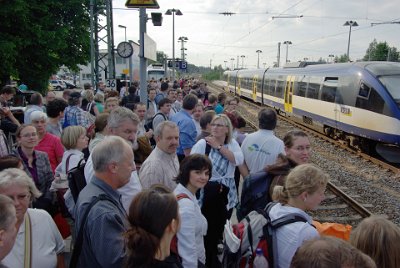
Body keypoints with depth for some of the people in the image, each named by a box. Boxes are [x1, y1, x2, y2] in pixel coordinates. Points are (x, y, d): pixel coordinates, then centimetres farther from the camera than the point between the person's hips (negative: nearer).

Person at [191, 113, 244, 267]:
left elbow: (238, 160, -14)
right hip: (207, 193, -4)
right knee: (207, 230, 5)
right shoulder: (202, 143, -10)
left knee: (221, 229, 18)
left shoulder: (233, 144, 4)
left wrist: (219, 147, -15)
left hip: (227, 195, 4)